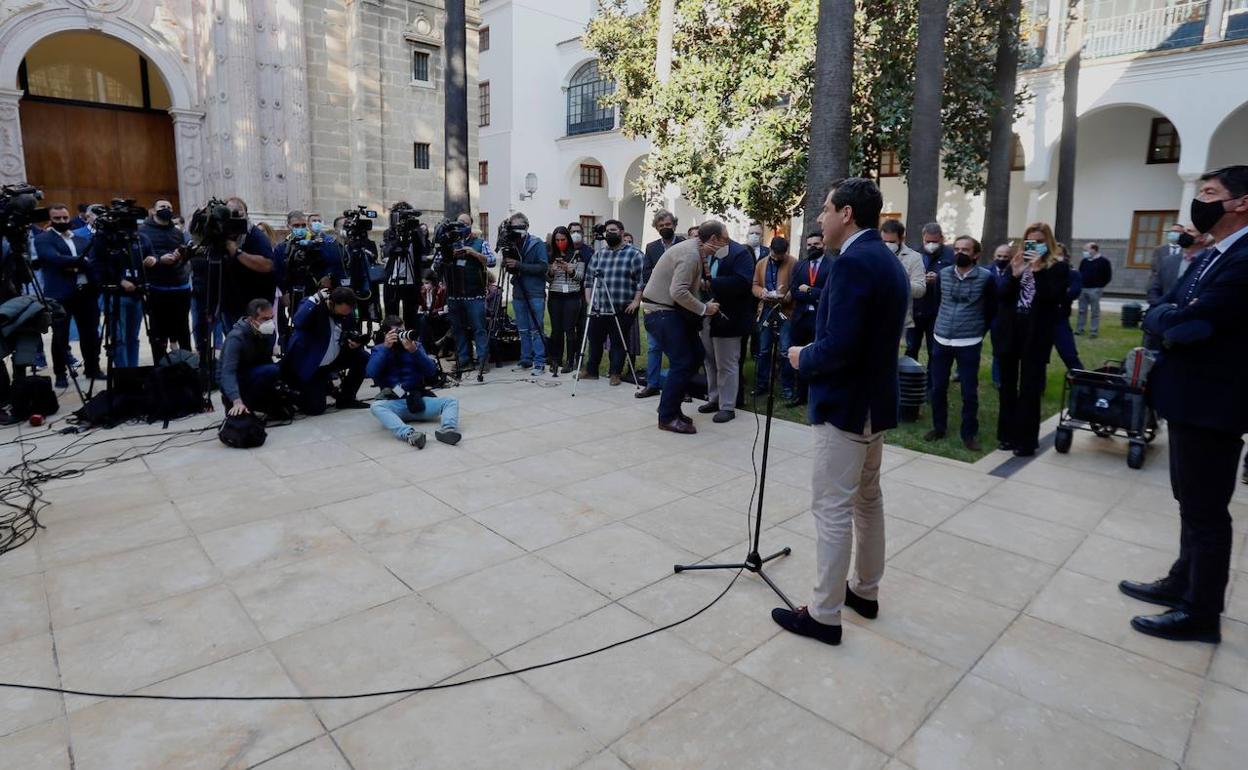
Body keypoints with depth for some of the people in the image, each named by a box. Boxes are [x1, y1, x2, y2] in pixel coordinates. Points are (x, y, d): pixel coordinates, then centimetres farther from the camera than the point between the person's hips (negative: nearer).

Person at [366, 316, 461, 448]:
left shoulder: (416, 345, 12)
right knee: (376, 406, -33)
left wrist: (414, 351, -15)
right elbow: (370, 373, -8)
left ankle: (447, 429, -48)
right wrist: (386, 347, -13)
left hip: (418, 400, 2)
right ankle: (409, 434, -54)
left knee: (451, 401, -19)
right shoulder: (379, 350, 12)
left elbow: (432, 371, -2)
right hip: (394, 402, -2)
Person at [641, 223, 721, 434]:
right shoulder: (690, 254, -19)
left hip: (672, 310, 10)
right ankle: (667, 417, 3)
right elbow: (678, 292, -27)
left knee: (696, 355, 11)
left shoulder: (693, 248, 12)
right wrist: (704, 309, -18)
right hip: (661, 311, -10)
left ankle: (671, 406, 20)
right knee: (682, 363, -9)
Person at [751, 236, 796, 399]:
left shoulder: (793, 263, -5)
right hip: (766, 311, 4)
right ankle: (761, 384, 20)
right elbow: (754, 285, 9)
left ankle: (786, 387, 10)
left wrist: (785, 297, -26)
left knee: (785, 352, -2)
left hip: (786, 311, -4)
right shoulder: (761, 264, 11)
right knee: (763, 350, 9)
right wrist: (761, 292, -13)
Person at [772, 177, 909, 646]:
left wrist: (803, 359, -8)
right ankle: (865, 591, 35)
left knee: (832, 508, -1)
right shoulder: (889, 262, 11)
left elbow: (838, 348, -27)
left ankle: (824, 614, 10)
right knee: (866, 498, 20)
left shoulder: (852, 261, -20)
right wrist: (815, 353, 11)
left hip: (845, 405, -10)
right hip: (875, 400, 10)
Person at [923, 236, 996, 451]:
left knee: (969, 392, 2)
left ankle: (969, 433, 16)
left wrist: (980, 330, 7)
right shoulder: (943, 273, 3)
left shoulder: (986, 277, -6)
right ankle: (939, 427, 25)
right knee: (937, 388, 9)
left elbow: (992, 308, 4)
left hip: (969, 343, -3)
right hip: (941, 340, 3)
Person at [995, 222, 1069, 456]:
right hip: (1010, 332, 4)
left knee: (1029, 389, -1)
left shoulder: (1058, 267, 0)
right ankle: (1007, 434, 20)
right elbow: (1003, 297, 1)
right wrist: (1015, 274, -14)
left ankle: (1026, 440, 7)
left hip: (1036, 334, -4)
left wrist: (1037, 270, -18)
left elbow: (1052, 297, -15)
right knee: (1008, 386, 10)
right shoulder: (1017, 263, 10)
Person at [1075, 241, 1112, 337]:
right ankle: (1079, 329, 17)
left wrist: (1099, 286, -4)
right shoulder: (1084, 261, 11)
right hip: (1083, 289, 6)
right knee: (1082, 310, 10)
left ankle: (1095, 331, 2)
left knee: (1095, 311, -1)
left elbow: (1108, 276, -4)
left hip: (1094, 290, -5)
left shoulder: (1103, 261, -5)